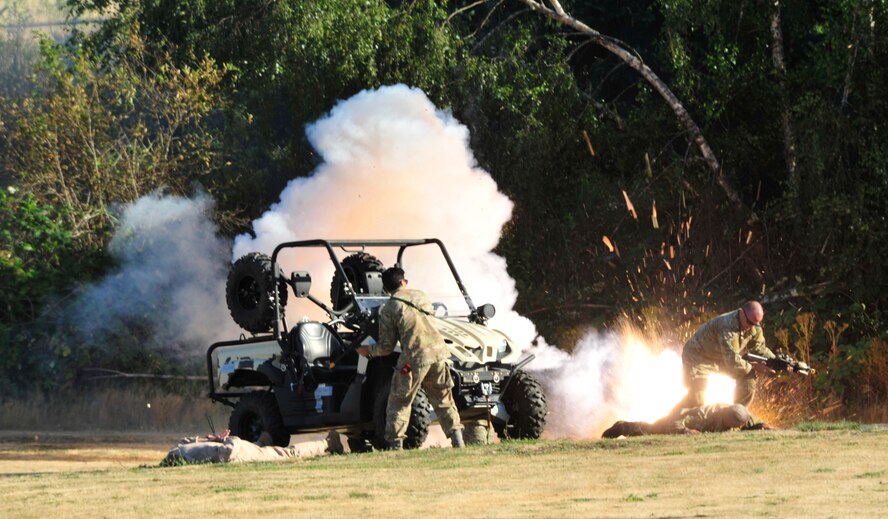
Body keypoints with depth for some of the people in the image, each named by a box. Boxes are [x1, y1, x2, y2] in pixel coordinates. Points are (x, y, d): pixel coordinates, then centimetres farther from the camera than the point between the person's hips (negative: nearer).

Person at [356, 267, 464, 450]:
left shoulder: (388, 309, 1)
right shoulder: (420, 295, 14)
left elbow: (386, 347, 2)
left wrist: (368, 351, 20)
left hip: (415, 357, -4)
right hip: (438, 351, 4)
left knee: (399, 401, 7)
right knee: (443, 400, 15)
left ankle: (395, 445, 3)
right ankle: (458, 440, 9)